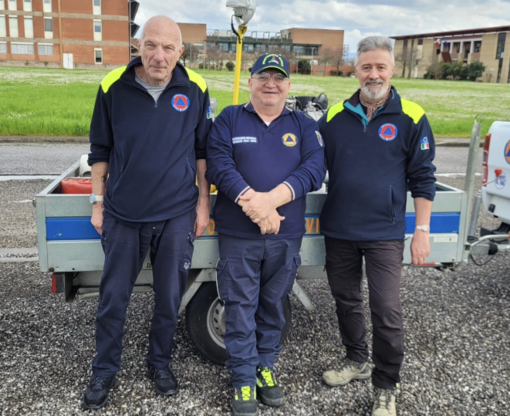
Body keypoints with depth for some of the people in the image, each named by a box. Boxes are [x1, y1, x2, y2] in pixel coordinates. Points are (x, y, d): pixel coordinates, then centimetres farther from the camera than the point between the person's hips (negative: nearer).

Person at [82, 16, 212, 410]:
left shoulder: (195, 89, -4)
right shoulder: (114, 87, -4)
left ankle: (160, 362, 34)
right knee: (113, 297, 10)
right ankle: (104, 371, 30)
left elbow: (202, 150, 5)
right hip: (123, 214, 0)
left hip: (176, 214, 0)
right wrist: (98, 202, 4)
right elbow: (100, 151, 5)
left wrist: (203, 203, 2)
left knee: (169, 297, 11)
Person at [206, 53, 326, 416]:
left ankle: (265, 366, 33)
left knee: (273, 304, 15)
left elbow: (315, 169, -7)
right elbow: (219, 165, -9)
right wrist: (252, 204, -22)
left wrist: (270, 199, -21)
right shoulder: (229, 119, 4)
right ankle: (244, 379, 19)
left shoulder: (304, 125, 7)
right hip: (238, 235, -1)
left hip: (287, 235, 2)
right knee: (241, 307, 4)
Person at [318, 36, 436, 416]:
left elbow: (422, 178, -1)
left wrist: (422, 230, -5)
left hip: (385, 233, -3)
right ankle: (357, 361, 39)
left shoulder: (411, 118, -4)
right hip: (338, 230, 4)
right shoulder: (334, 117, 3)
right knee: (346, 300, 16)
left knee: (386, 310, -2)